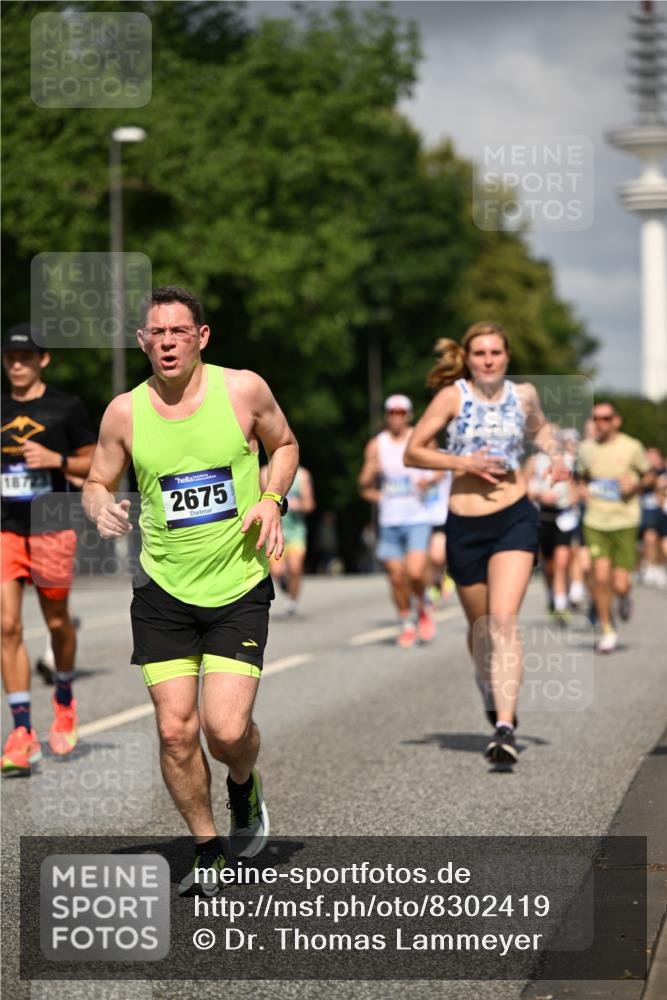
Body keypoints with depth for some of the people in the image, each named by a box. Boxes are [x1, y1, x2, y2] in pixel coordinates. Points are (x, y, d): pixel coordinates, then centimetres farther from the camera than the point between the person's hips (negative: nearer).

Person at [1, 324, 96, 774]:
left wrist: (56, 460, -13)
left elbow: (95, 464, 3)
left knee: (57, 623, 9)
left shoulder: (68, 407, 0)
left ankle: (64, 700, 37)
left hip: (51, 529, -2)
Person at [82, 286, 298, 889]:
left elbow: (284, 445, 12)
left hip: (239, 587, -2)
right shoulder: (125, 412, -2)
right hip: (163, 591, 2)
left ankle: (245, 786, 26)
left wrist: (272, 499, -5)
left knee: (227, 729, -11)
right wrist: (101, 508, -12)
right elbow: (97, 483, 11)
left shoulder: (243, 389, -5)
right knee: (175, 730, -2)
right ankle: (208, 850, 20)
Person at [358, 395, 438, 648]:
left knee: (415, 572, -16)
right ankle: (406, 624, 19)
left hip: (417, 518, -2)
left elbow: (439, 469, 13)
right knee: (396, 577, 2)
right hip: (389, 521, 2)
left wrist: (430, 480, -8)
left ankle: (422, 608, 13)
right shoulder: (376, 445, 5)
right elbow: (364, 485, 7)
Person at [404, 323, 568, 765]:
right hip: (465, 525, 0)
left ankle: (505, 727, -23)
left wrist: (556, 455, 10)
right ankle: (491, 690, 46)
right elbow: (413, 452, -1)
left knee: (504, 619, -17)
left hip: (516, 518, 0)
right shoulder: (453, 396, -2)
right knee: (480, 624, 15)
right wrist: (463, 462, -14)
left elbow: (538, 427, 29)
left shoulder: (523, 394, 6)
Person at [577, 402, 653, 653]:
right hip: (595, 522, 2)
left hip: (624, 522, -2)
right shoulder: (586, 449, 5)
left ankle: (625, 597, 33)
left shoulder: (632, 447, -3)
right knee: (600, 577, -11)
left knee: (619, 585, -5)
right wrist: (584, 490, 1)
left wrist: (636, 485, -12)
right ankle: (607, 631, 5)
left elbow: (650, 476, 9)